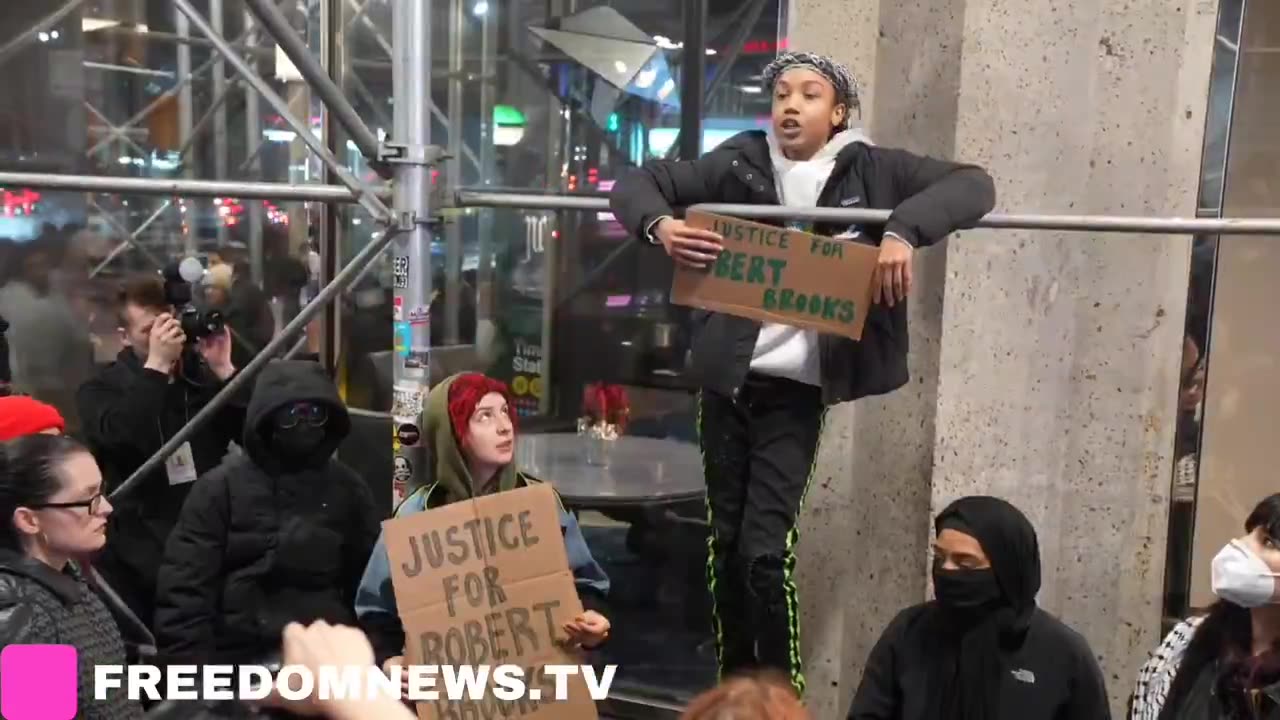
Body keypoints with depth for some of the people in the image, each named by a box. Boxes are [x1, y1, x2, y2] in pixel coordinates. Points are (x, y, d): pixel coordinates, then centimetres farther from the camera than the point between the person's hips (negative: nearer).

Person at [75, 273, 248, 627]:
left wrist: (225, 372, -12)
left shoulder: (205, 376, 7)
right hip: (142, 553, -1)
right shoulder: (101, 389, 3)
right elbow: (118, 439, -18)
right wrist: (156, 365, -20)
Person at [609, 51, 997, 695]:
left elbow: (972, 185, -6)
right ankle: (732, 685, 29)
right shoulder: (738, 162, 4)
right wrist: (659, 225, -18)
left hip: (796, 388, -2)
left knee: (765, 550, -9)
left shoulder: (871, 171, 1)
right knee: (724, 541, 11)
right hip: (726, 377, 3)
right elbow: (636, 183, 6)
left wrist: (904, 231, -25)